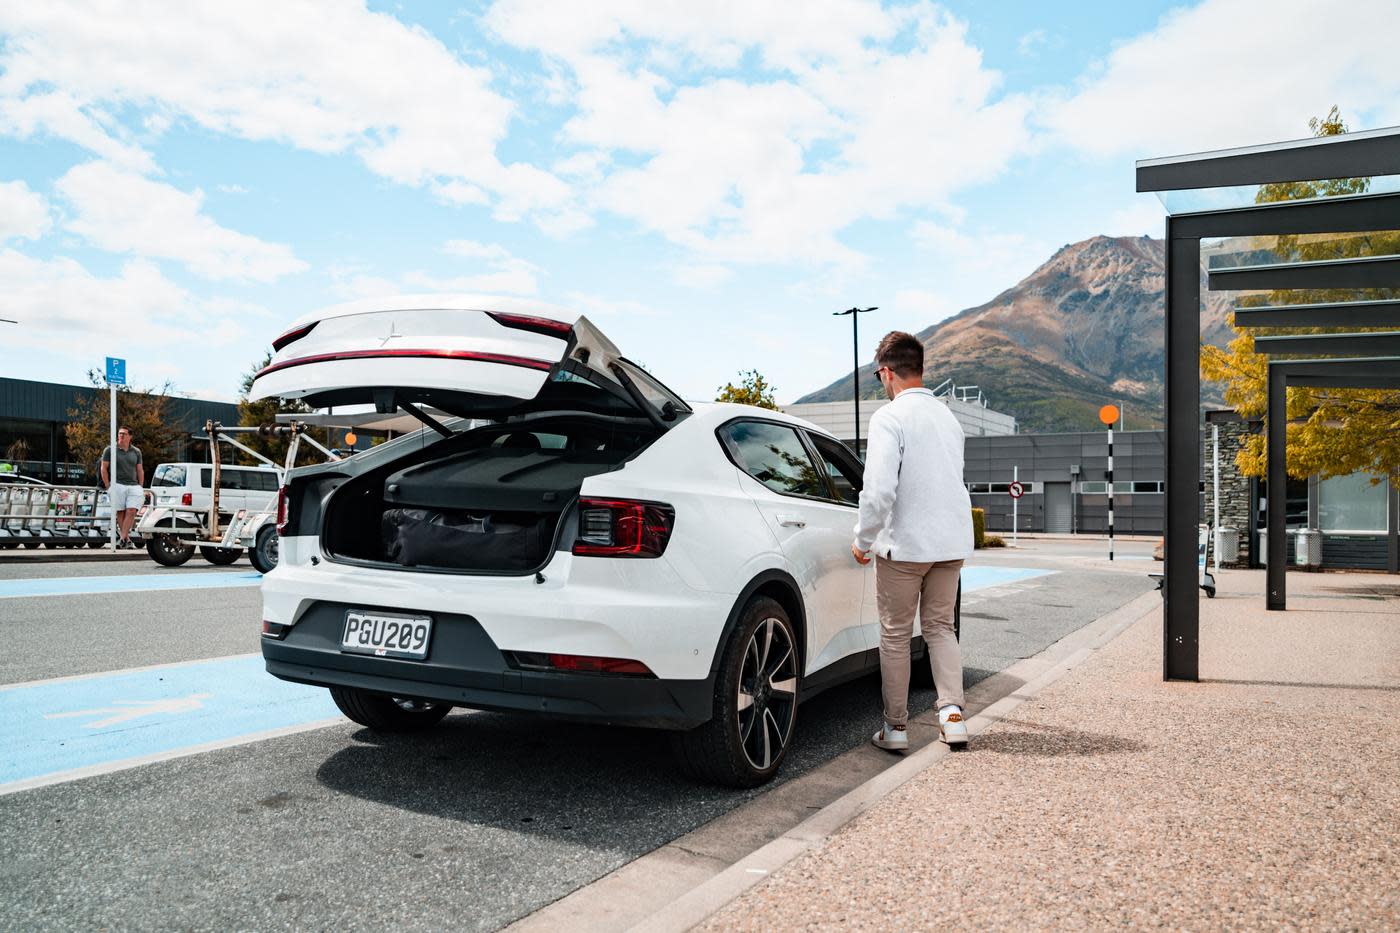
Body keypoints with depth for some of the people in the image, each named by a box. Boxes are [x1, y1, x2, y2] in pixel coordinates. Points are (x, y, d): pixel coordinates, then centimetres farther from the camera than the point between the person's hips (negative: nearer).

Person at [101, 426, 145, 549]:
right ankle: (127, 538, 2)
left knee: (131, 511, -12)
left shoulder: (136, 452, 14)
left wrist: (141, 487, 10)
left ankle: (122, 538, -14)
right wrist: (108, 486, -1)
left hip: (133, 486, 2)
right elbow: (104, 468, 5)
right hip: (117, 485, -2)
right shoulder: (110, 450, 5)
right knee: (120, 512, -2)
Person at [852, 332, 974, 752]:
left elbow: (880, 489, -22)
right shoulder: (947, 416, 11)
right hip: (953, 542, 6)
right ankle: (952, 713, 6)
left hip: (905, 544, -6)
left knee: (895, 635, 6)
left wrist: (864, 540, -10)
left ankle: (896, 727, 14)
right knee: (940, 627, 17)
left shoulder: (890, 417, -14)